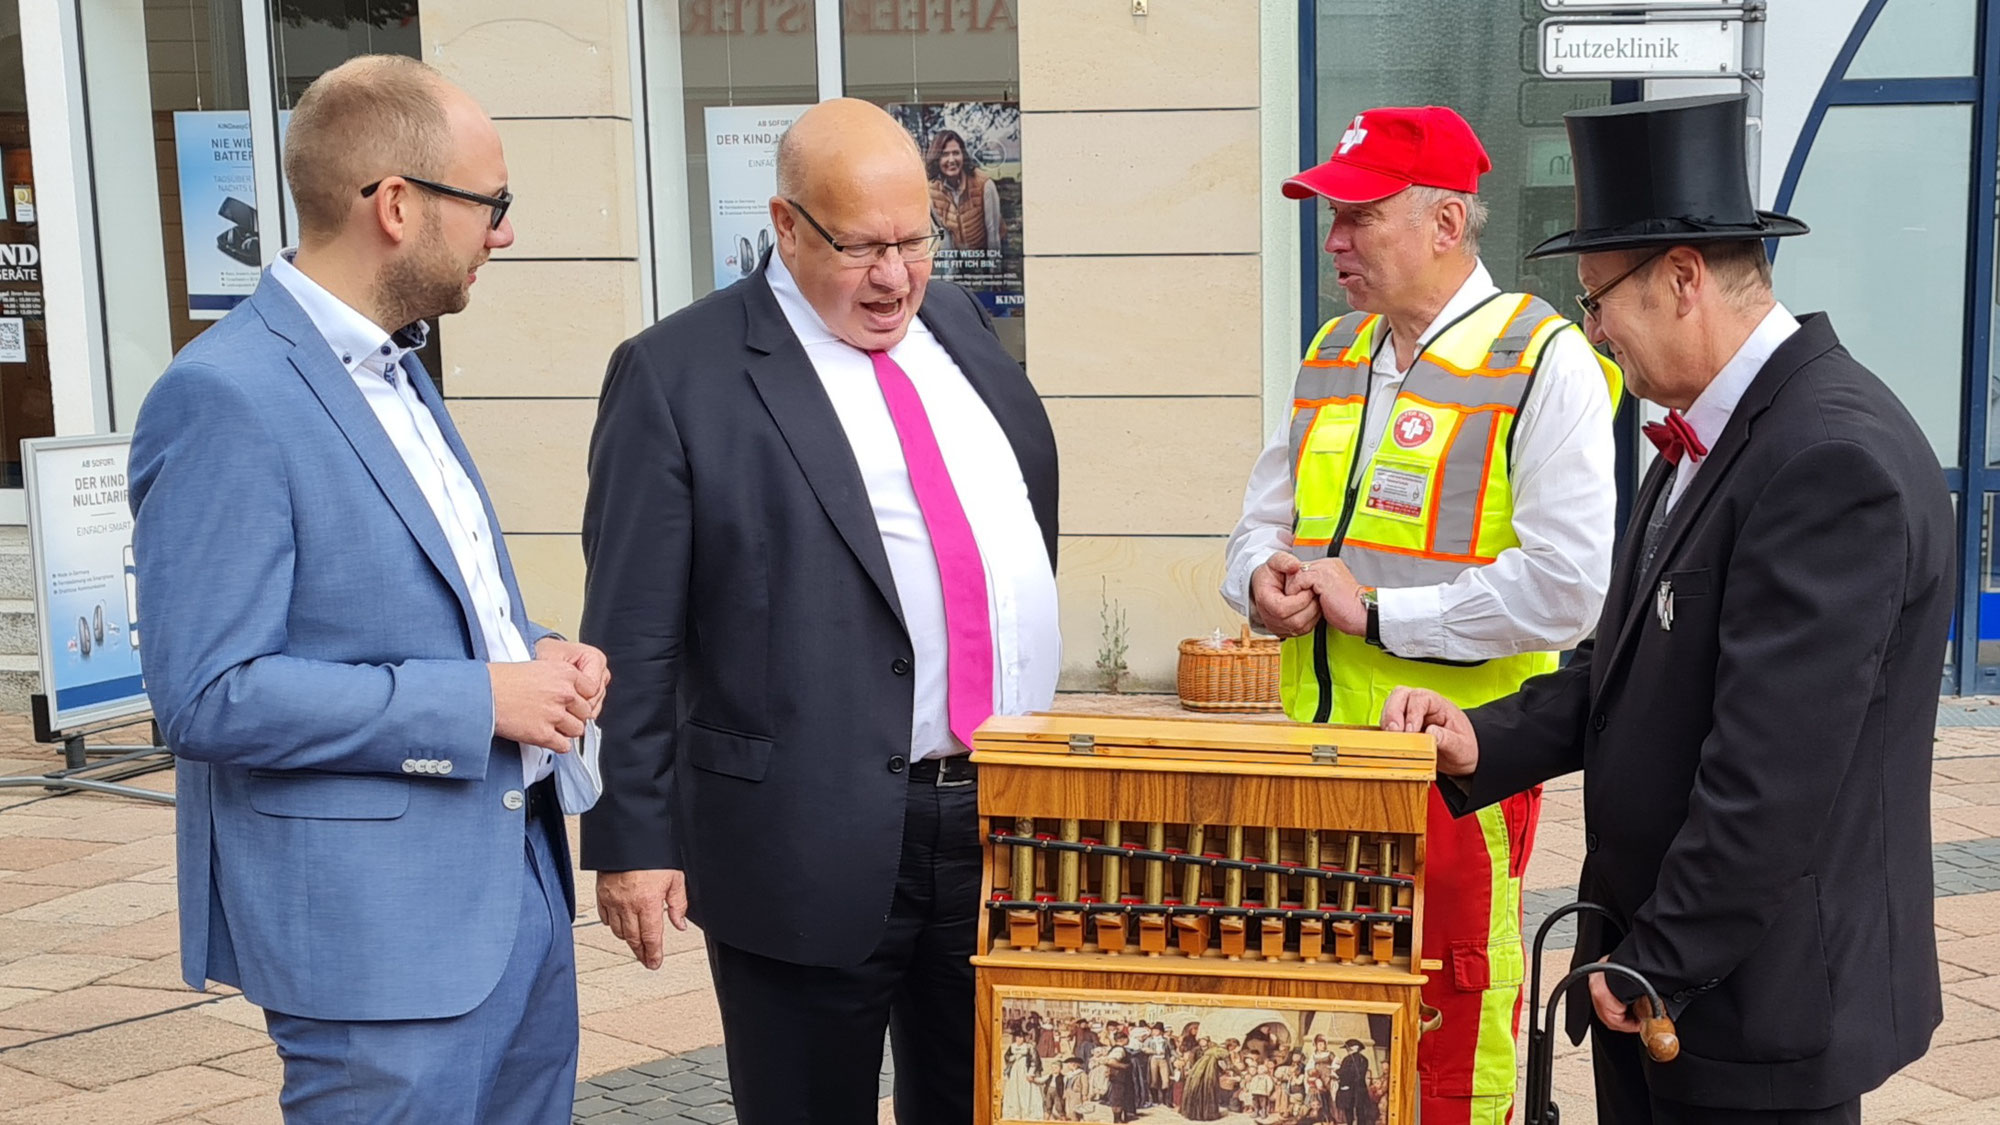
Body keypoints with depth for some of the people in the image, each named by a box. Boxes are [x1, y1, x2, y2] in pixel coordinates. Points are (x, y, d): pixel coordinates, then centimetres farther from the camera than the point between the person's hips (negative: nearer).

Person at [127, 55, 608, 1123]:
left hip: (519, 879, 9)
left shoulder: (396, 370, 12)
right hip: (377, 918, -9)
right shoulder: (225, 399, -17)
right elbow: (209, 696, -21)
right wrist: (478, 699, -19)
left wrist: (535, 653, 2)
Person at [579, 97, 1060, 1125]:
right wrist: (633, 840, -11)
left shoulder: (957, 326, 10)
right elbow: (633, 635, -10)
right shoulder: (677, 374, -9)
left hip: (1008, 815, 6)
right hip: (812, 840, -6)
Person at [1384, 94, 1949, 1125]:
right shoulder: (1708, 436, 9)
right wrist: (1486, 742, -1)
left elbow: (1774, 770, -24)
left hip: (1761, 1000, -9)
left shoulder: (1836, 458, -22)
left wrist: (1659, 968, -17)